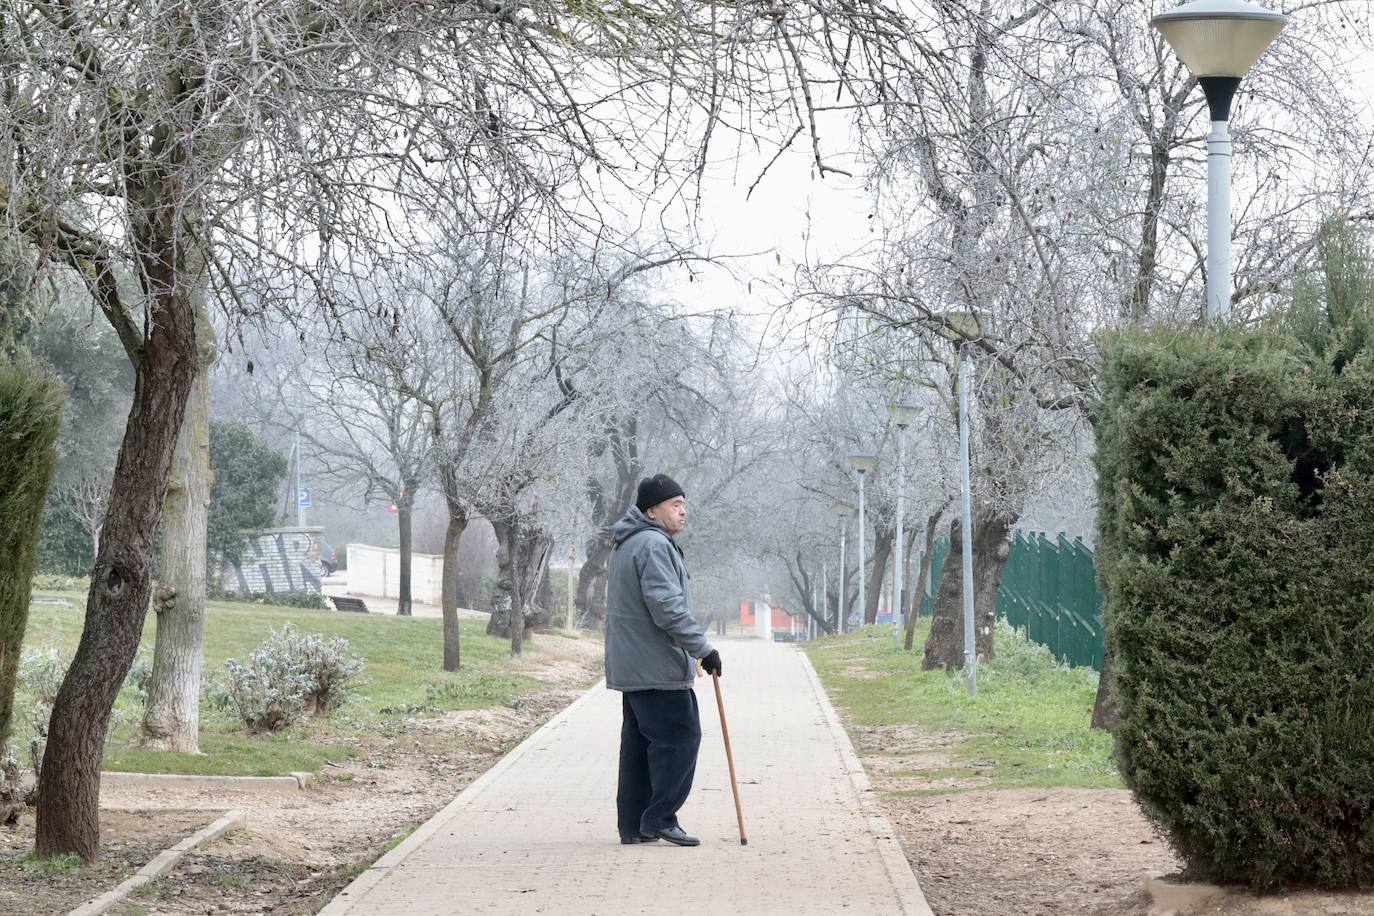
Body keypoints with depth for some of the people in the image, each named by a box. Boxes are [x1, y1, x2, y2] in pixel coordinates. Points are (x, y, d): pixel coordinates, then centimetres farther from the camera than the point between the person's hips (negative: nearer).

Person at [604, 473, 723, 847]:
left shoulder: (626, 546, 21)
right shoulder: (654, 545, -15)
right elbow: (668, 609, -23)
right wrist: (704, 649, -17)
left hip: (631, 669, 11)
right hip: (658, 669, -11)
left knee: (639, 743, 11)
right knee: (679, 737, -7)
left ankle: (633, 824, 13)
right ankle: (659, 819, -7)